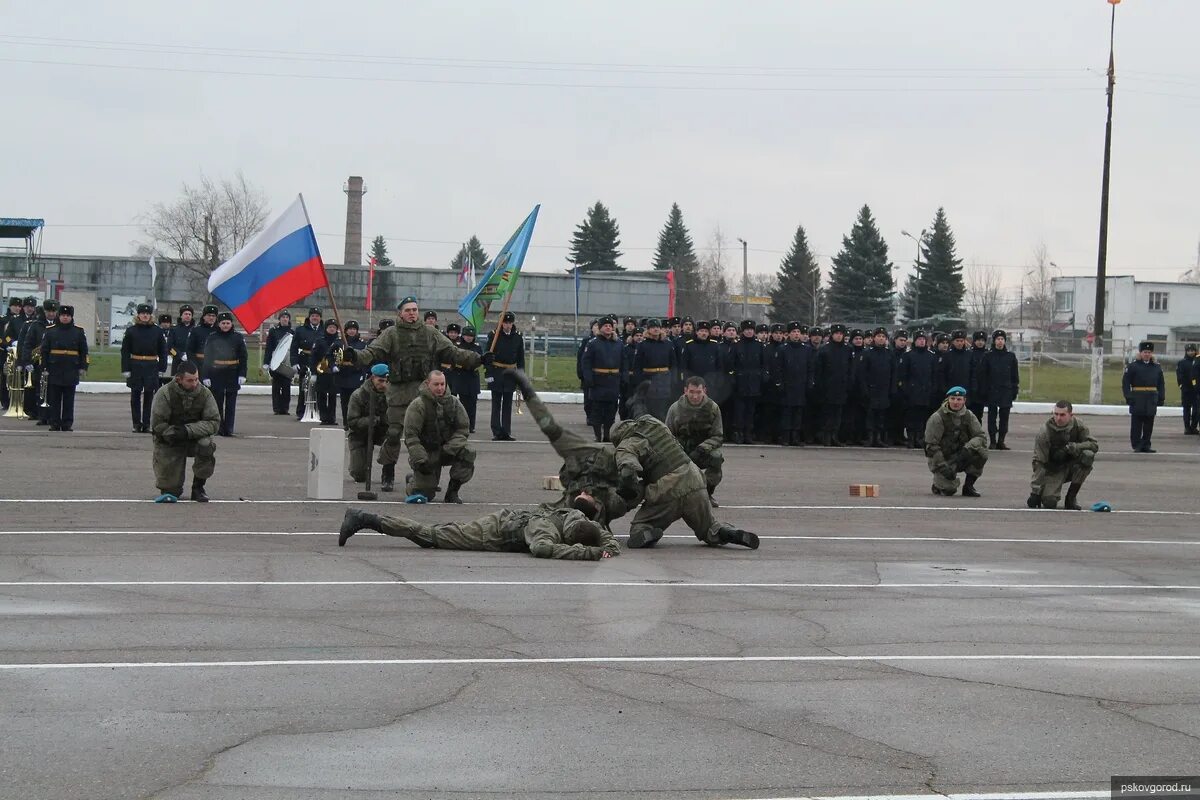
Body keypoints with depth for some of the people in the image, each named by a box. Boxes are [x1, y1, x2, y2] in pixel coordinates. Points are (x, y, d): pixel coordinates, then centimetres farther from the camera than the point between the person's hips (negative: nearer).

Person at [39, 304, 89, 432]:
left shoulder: (79, 332, 6)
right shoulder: (50, 331, 4)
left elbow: (84, 352, 9)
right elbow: (44, 350, 4)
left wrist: (83, 368, 3)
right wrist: (44, 367, -2)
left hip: (71, 371, 0)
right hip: (54, 371, 0)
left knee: (69, 399, 4)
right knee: (54, 398, 1)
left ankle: (67, 423, 7)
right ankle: (54, 422, 5)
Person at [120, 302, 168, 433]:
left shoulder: (157, 331, 5)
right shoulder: (131, 331, 3)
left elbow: (163, 352, 9)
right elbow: (125, 351, 2)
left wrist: (162, 368, 3)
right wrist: (125, 369, -5)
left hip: (151, 367, 0)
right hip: (135, 367, 0)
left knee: (149, 396, 2)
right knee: (135, 396, 2)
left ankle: (146, 424, 8)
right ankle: (137, 424, 9)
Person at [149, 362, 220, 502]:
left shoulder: (205, 394, -9)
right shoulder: (165, 393, -15)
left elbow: (214, 422, -13)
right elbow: (157, 424, -13)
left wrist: (188, 430, -25)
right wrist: (173, 434, -24)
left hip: (194, 438, 2)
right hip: (169, 443, -1)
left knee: (206, 446, -34)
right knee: (170, 487, -8)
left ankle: (198, 488, -13)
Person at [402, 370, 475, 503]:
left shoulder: (453, 402, 0)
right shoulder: (418, 405, -13)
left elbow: (463, 428, 1)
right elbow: (410, 435, -15)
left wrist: (450, 448, -15)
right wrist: (420, 460, -23)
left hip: (447, 448, 3)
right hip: (426, 452, -3)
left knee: (468, 452, -27)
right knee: (425, 494, -6)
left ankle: (452, 492, -13)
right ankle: (411, 481, 33)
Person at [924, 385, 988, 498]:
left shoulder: (969, 416, 1)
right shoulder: (937, 418, -12)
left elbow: (980, 437, -5)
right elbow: (931, 445, -15)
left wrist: (969, 447, -28)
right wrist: (943, 466, -23)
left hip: (960, 457, 4)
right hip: (942, 458, -4)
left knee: (981, 453, -24)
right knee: (949, 490, -23)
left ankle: (968, 486, -7)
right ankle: (938, 483, 16)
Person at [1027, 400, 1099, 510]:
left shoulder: (1078, 425, -10)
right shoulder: (1045, 432, -18)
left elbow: (1094, 445, -11)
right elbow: (1039, 462, -18)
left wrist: (1072, 447, -29)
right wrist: (1035, 492, -23)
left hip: (1071, 466, 3)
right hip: (1053, 470, -3)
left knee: (1088, 455, -28)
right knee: (1049, 502, -26)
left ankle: (1071, 497, -13)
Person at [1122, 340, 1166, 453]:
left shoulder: (1156, 367, 11)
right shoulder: (1132, 366, -2)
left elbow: (1161, 384, 15)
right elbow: (1125, 383, -4)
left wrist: (1161, 397, 6)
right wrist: (1128, 396, -12)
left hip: (1151, 400, 4)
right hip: (1137, 400, -4)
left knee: (1149, 425, 7)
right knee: (1137, 425, -1)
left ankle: (1146, 445, 14)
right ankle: (1137, 446, 5)